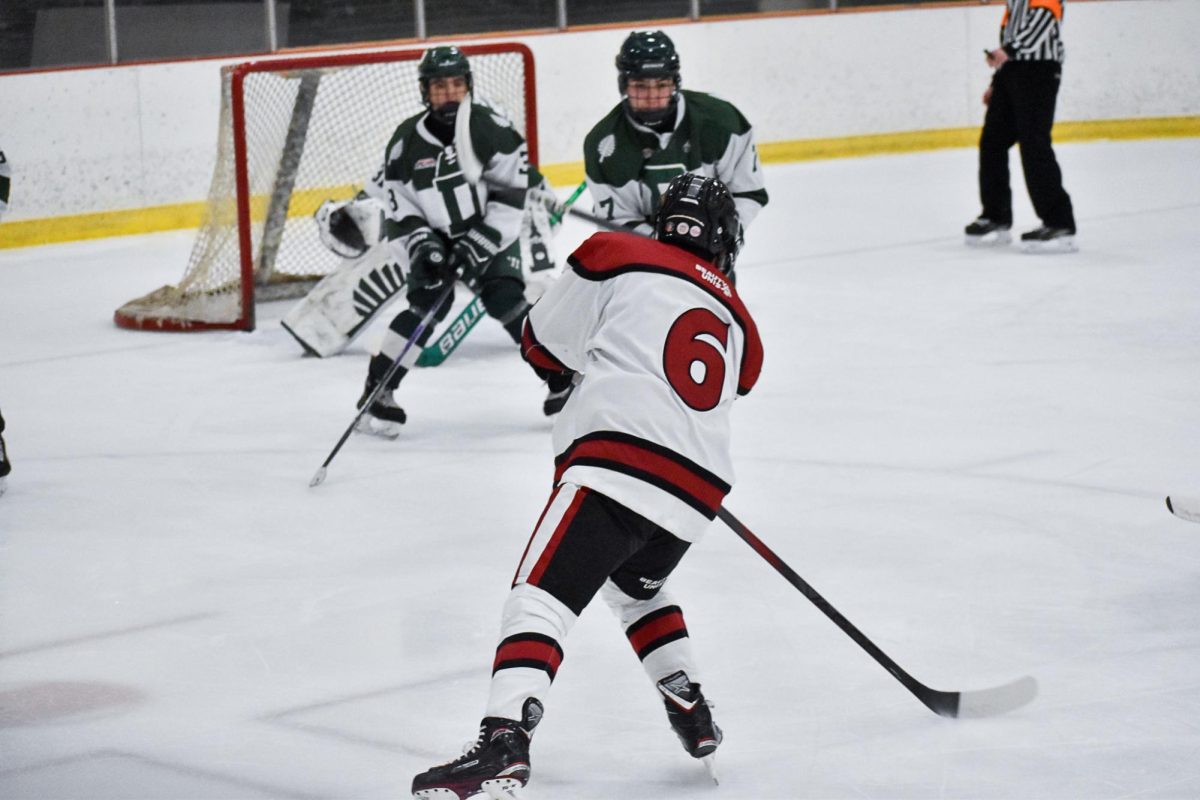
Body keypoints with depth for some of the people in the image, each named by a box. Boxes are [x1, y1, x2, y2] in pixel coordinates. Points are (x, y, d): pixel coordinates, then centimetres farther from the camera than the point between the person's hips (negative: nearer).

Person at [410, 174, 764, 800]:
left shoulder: (616, 255, 10)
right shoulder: (738, 324, 26)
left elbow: (544, 344, 13)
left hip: (618, 458, -6)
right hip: (696, 490, 6)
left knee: (542, 595, -14)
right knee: (635, 584, 34)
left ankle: (503, 745, -33)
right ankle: (695, 724, 32)